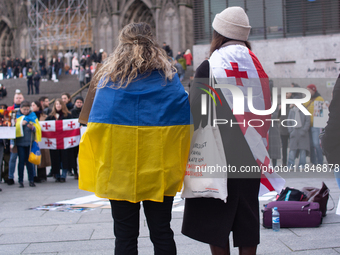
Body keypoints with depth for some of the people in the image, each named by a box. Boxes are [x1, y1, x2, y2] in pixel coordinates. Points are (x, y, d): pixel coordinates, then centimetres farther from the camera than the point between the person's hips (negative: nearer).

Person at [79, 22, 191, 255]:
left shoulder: (110, 76, 3)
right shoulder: (168, 75, 5)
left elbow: (98, 123, -1)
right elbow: (185, 120, 2)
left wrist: (97, 168, 5)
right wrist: (180, 164, 9)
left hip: (120, 166, -1)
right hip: (160, 169, 1)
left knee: (125, 235, 6)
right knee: (162, 233, 8)